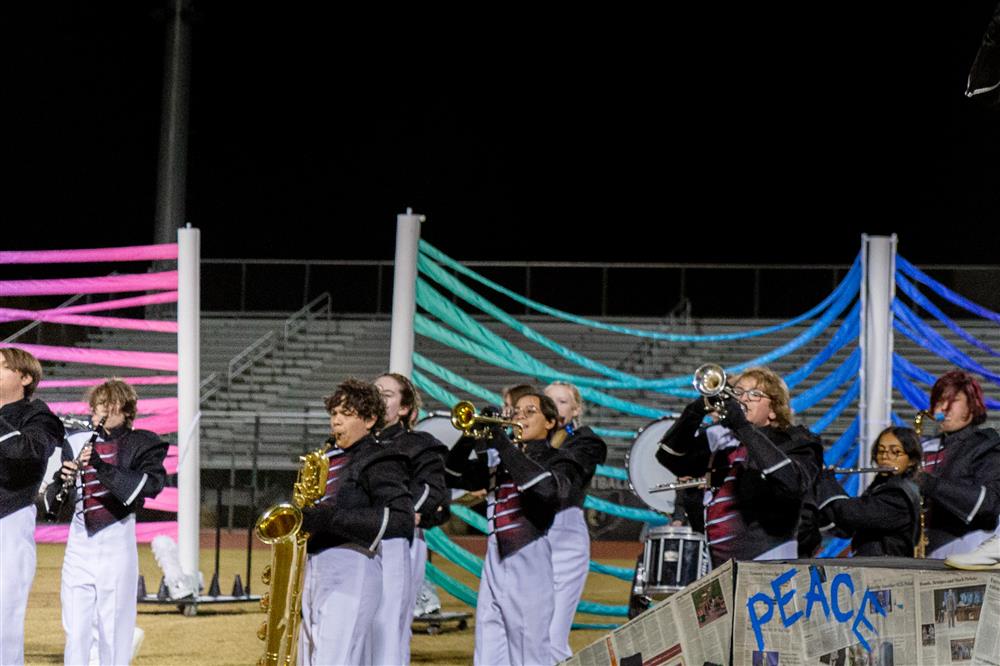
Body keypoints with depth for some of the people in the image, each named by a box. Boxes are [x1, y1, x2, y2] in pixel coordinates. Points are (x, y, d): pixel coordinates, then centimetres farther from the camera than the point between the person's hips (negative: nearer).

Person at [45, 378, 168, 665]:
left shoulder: (140, 445, 0)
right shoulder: (78, 443, 10)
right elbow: (53, 498, 11)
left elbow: (152, 484, -17)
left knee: (113, 632, -2)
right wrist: (62, 478, -12)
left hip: (116, 546, -3)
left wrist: (102, 466, -25)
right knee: (75, 631, 2)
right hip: (79, 545, 3)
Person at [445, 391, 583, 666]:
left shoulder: (557, 461, 3)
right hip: (495, 560, 6)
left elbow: (550, 489, -19)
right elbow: (455, 476, 14)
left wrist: (504, 447, -19)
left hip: (530, 563, -6)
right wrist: (469, 438, -4)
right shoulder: (498, 459, 19)